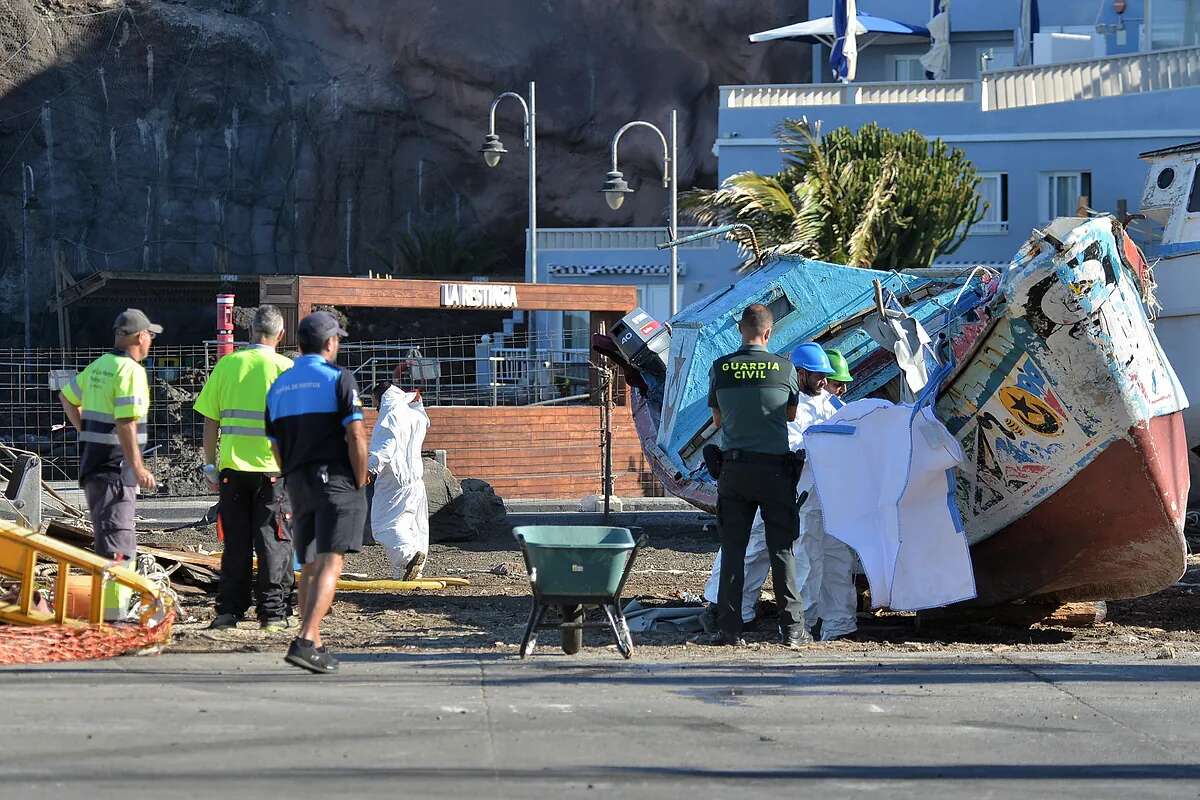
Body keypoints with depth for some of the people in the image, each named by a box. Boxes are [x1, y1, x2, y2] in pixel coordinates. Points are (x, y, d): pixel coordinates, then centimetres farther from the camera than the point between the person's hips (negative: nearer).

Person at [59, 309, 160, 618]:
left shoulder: (98, 366, 12)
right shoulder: (131, 371, -15)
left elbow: (68, 397, 26)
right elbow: (126, 423, -23)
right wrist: (139, 468, -23)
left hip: (92, 463, 9)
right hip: (116, 467, -9)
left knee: (112, 537, 18)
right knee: (117, 543, -9)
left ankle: (115, 602, 24)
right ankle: (111, 611, -12)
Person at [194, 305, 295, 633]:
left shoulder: (226, 365, 3)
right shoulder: (285, 368, -4)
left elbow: (210, 421, 3)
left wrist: (210, 464, 11)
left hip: (232, 467, 2)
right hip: (272, 469, -2)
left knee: (235, 542, 10)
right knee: (273, 542, 4)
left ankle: (229, 610, 12)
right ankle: (272, 613, 4)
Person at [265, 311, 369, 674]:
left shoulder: (279, 385, 14)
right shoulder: (338, 378, -5)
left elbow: (276, 447, 14)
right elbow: (356, 436, -13)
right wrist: (360, 483, -4)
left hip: (297, 484, 6)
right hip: (336, 479, -6)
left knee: (309, 568, 14)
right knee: (330, 563, -11)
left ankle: (315, 647, 15)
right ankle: (305, 641, -25)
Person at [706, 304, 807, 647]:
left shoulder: (720, 368, -1)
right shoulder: (784, 368, -4)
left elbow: (717, 421, 9)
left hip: (734, 467, 1)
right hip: (775, 468, -1)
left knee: (732, 549, 5)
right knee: (781, 549, 5)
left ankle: (729, 628, 3)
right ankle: (792, 628, 5)